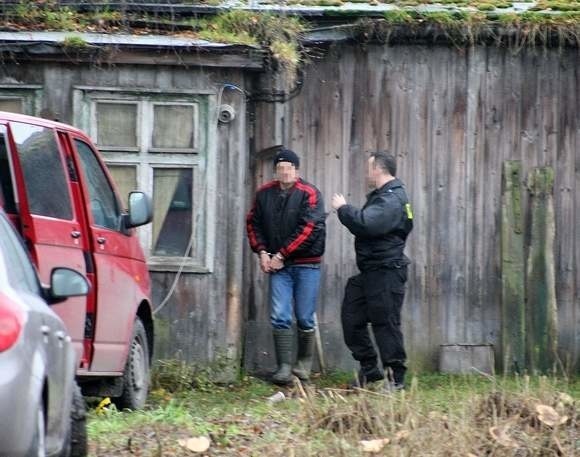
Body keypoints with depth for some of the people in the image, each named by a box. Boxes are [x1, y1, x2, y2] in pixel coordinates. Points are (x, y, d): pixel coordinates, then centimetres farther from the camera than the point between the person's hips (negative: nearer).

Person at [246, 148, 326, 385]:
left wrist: (281, 255, -14)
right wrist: (262, 252, -2)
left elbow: (307, 229, -15)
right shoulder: (265, 194, 7)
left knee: (305, 318, 3)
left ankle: (304, 365, 18)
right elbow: (253, 223, 13)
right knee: (280, 317, -6)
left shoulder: (309, 194, -7)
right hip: (278, 266, 3)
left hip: (306, 264, -3)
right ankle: (284, 367, -6)